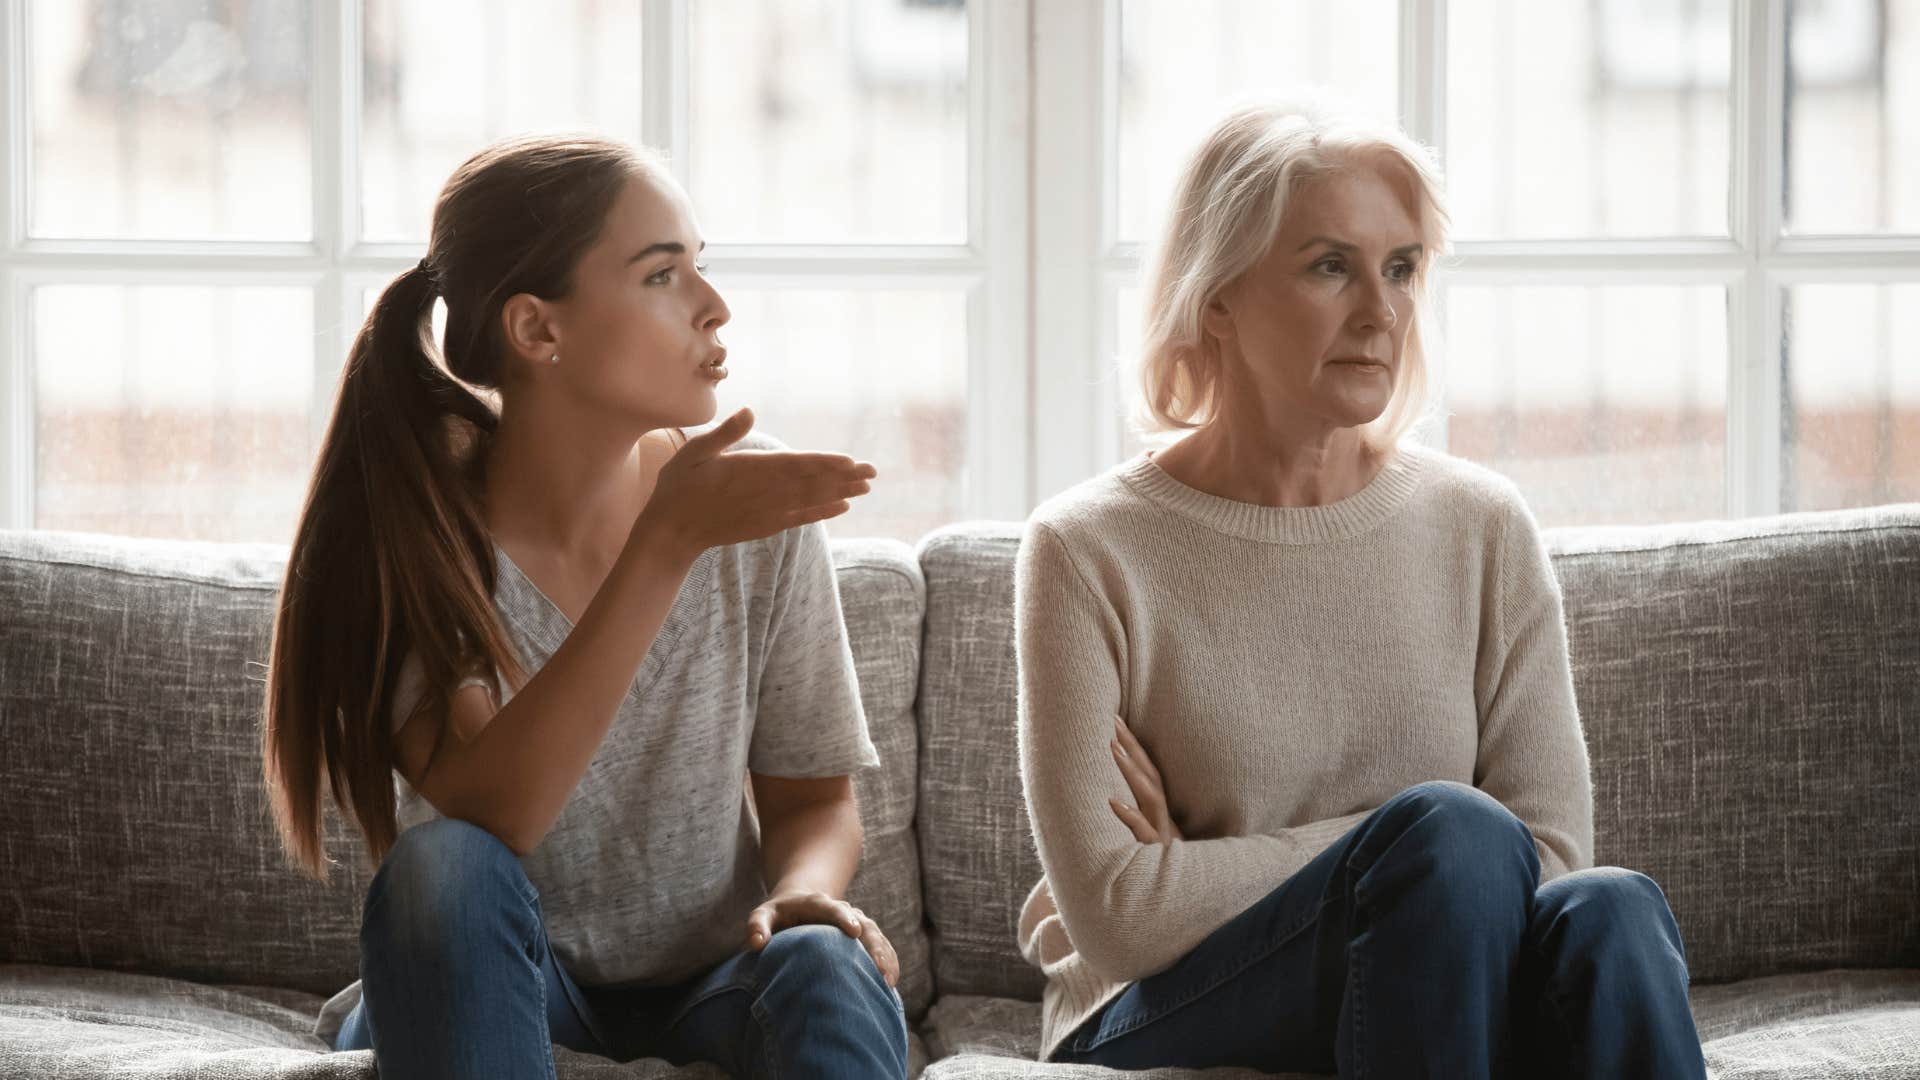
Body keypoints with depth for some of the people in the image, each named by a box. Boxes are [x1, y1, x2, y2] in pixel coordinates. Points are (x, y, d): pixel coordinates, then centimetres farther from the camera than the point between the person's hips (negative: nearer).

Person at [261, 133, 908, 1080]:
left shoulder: (756, 503, -7)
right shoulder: (414, 519, -14)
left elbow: (812, 798, 3)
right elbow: (487, 818, -29)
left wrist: (806, 891, -21)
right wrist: (668, 543, -33)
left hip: (704, 988, 1)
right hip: (480, 994, -1)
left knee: (825, 972, -32)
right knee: (442, 868, -33)